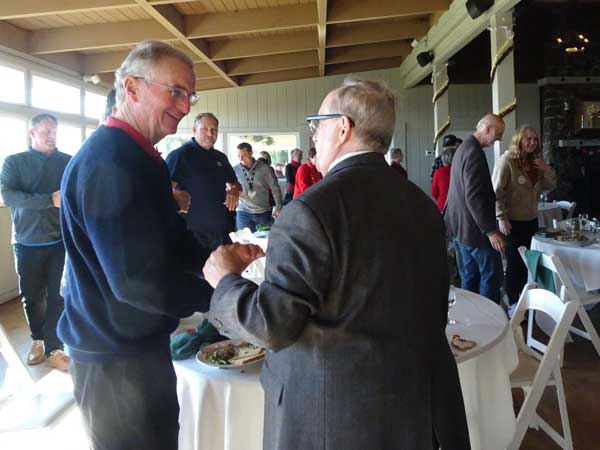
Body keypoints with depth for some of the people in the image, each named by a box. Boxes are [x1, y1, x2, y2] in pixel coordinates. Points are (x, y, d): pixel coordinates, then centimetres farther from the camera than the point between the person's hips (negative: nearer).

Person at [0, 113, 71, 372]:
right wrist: (49, 200, -21)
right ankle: (38, 339, 34)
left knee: (57, 296, 3)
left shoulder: (68, 161, 4)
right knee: (32, 296, 13)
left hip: (60, 240, -1)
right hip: (27, 242, 1)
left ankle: (53, 349, 15)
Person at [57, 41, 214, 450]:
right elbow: (141, 281, -29)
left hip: (138, 344, 9)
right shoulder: (109, 163, -26)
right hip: (117, 359, -9)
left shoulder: (136, 155, 7)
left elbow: (168, 242, 10)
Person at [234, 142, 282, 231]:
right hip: (244, 212, 0)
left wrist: (278, 207, -4)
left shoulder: (264, 168, -3)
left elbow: (275, 187, 1)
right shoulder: (235, 170, 0)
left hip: (264, 212, 0)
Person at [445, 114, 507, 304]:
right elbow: (474, 196, -24)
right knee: (492, 277, 0)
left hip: (460, 227, 10)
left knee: (469, 278, 15)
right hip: (474, 229, -10)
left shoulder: (463, 148, 15)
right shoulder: (474, 152, -18)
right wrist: (490, 231, -22)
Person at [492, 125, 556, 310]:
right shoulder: (506, 160, -11)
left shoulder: (535, 162, 10)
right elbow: (496, 191, -15)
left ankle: (523, 300, 28)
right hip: (512, 221, -7)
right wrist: (501, 217, -19)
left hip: (531, 220, 7)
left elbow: (550, 186, 17)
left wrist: (547, 170, -3)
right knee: (515, 263, 1)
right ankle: (513, 304, 15)